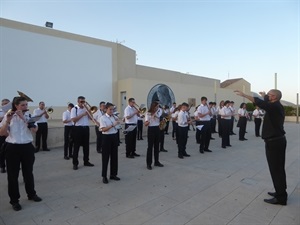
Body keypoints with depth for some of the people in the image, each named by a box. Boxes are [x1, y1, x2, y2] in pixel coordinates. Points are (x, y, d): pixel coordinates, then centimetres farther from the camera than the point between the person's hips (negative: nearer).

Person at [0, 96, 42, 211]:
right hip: (12, 148, -1)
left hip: (27, 147, 2)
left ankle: (31, 194, 33)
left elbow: (35, 129, -15)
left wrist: (23, 118, -21)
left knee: (28, 172, 15)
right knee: (13, 174, 7)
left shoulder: (30, 115, 1)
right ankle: (14, 200, 22)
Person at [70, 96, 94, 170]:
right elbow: (73, 119, -15)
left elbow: (91, 118, 6)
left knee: (86, 146, 11)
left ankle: (86, 161, 23)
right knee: (76, 146, 1)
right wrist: (83, 114, -17)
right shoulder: (74, 109, -3)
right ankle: (75, 163, 9)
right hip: (78, 129, -5)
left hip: (86, 128, 5)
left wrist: (88, 111, -7)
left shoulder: (86, 109, 12)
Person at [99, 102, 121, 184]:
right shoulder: (103, 118, -9)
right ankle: (104, 176, 13)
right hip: (107, 137, -6)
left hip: (114, 137, 6)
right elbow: (103, 129, -20)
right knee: (105, 157, 2)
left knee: (114, 156, 11)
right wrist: (113, 125, -27)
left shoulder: (114, 117, 9)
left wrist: (117, 122, -1)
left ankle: (113, 174, 24)